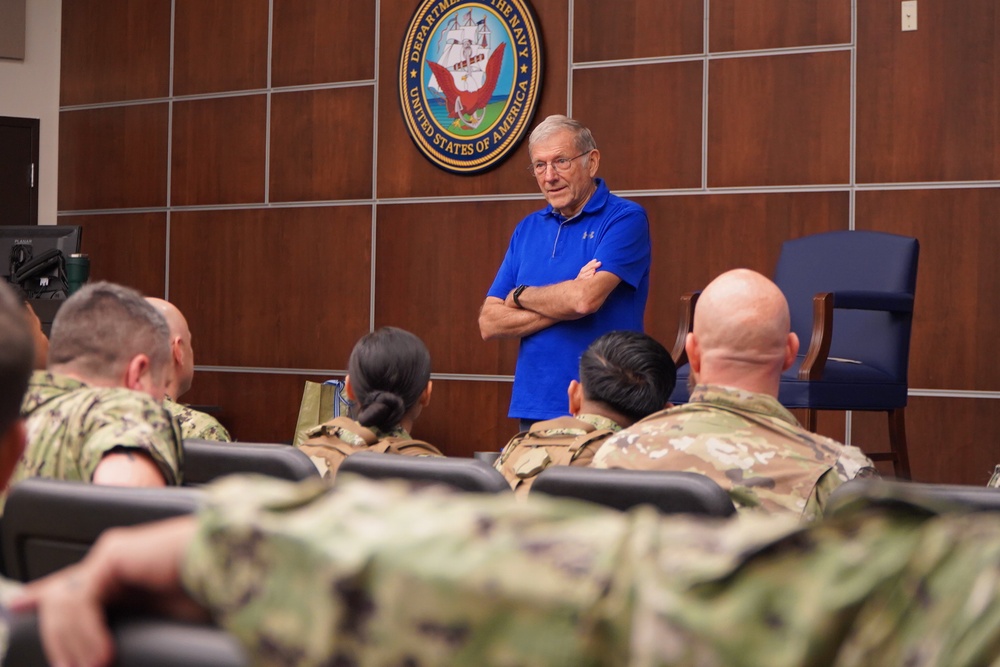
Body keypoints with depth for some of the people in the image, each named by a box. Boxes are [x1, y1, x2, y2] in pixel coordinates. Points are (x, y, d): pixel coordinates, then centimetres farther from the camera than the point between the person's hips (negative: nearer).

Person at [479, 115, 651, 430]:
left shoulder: (625, 219, -5)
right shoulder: (528, 229, 13)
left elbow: (585, 299, -19)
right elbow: (489, 323, 5)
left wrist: (521, 296, -1)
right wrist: (565, 303, -9)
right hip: (532, 408, 5)